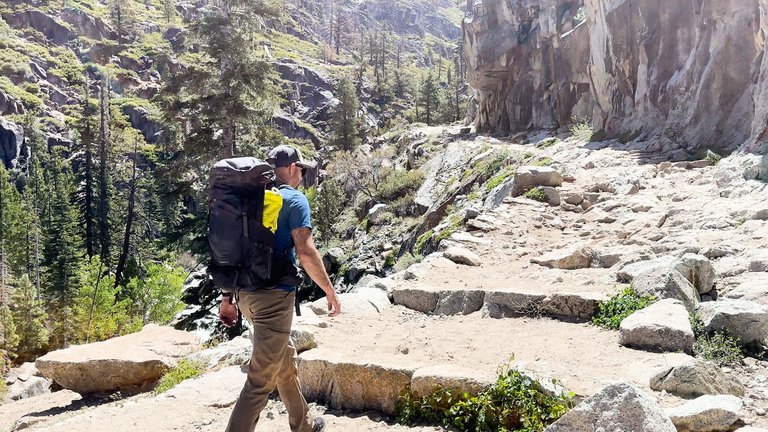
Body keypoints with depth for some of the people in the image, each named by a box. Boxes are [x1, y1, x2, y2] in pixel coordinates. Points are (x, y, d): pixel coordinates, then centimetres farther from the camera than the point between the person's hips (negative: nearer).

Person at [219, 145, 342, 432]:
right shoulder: (294, 199, -7)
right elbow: (305, 251, -16)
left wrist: (227, 299, 19)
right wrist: (330, 291, -5)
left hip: (246, 295, 9)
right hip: (274, 297, -9)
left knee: (286, 359, 24)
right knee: (261, 381, -3)